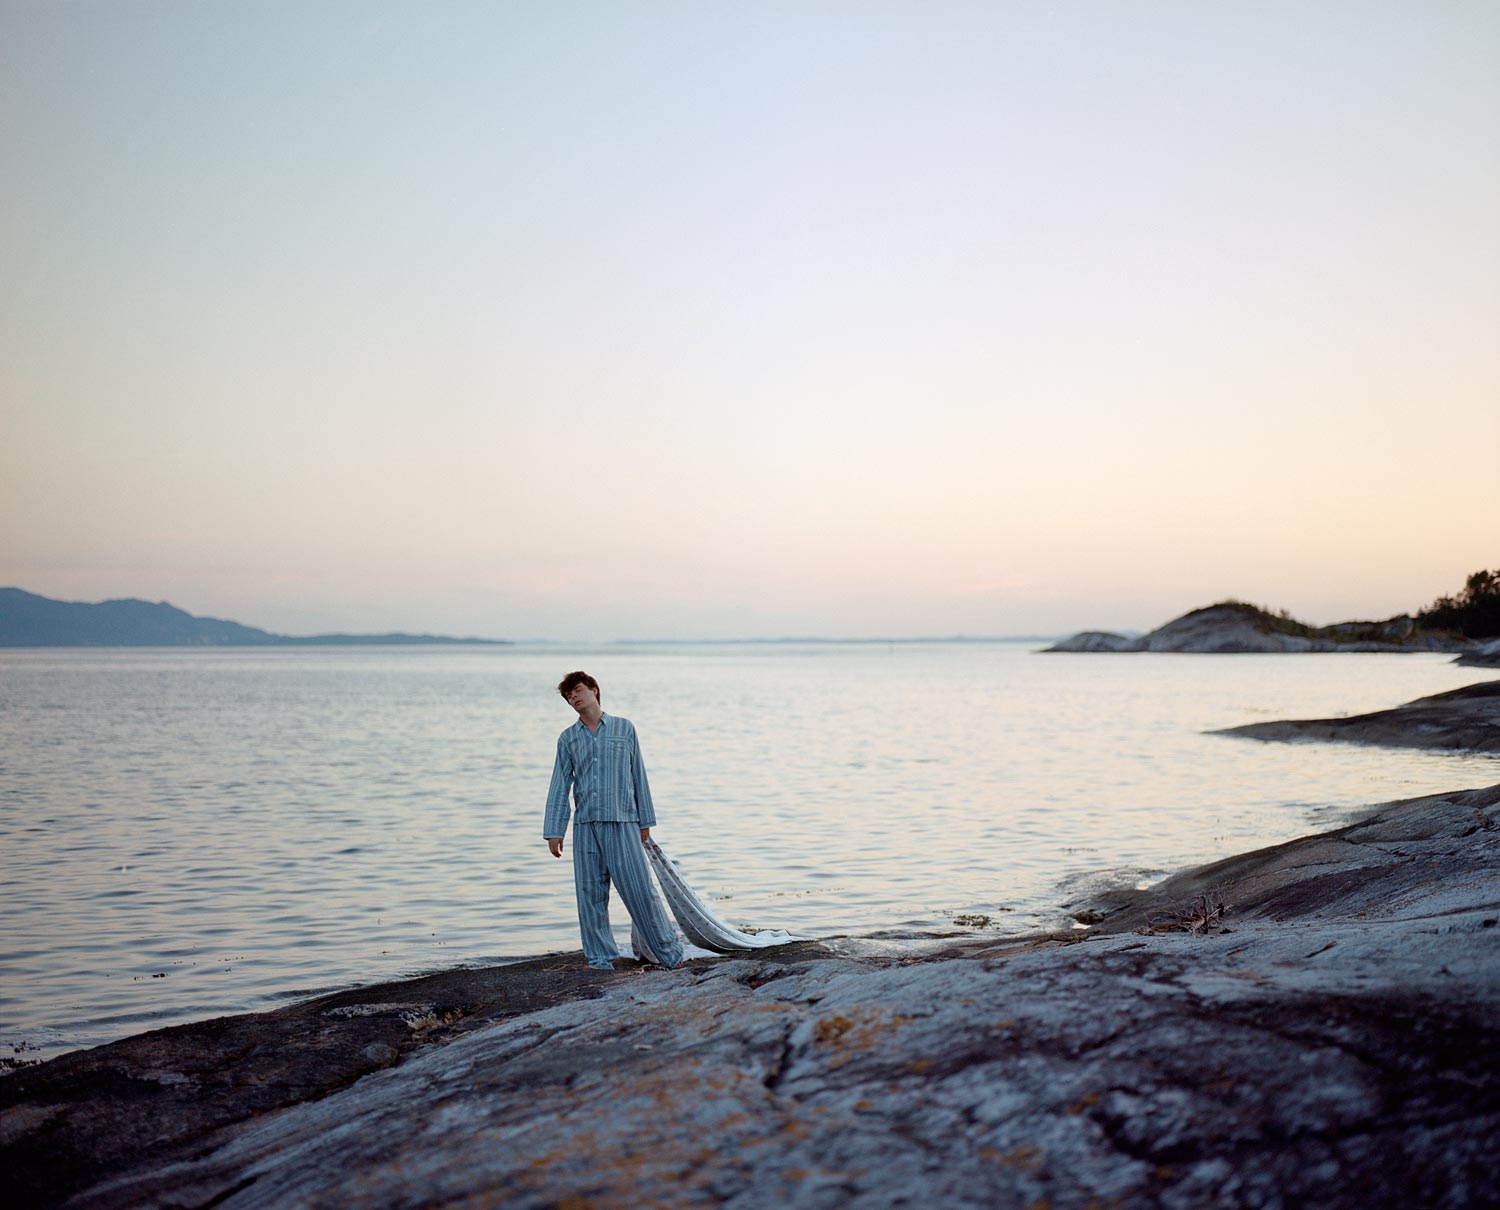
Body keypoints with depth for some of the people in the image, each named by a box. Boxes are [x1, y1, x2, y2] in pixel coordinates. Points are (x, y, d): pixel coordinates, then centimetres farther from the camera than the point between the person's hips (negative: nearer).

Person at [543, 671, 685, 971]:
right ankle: (600, 959, 12)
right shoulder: (568, 739, 10)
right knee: (590, 894, 2)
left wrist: (645, 822, 7)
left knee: (639, 889, -4)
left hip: (622, 822, -2)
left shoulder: (624, 729, 6)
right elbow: (560, 786, 8)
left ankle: (669, 951, 7)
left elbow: (638, 776, 8)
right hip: (585, 825, 2)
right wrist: (553, 831, 2)